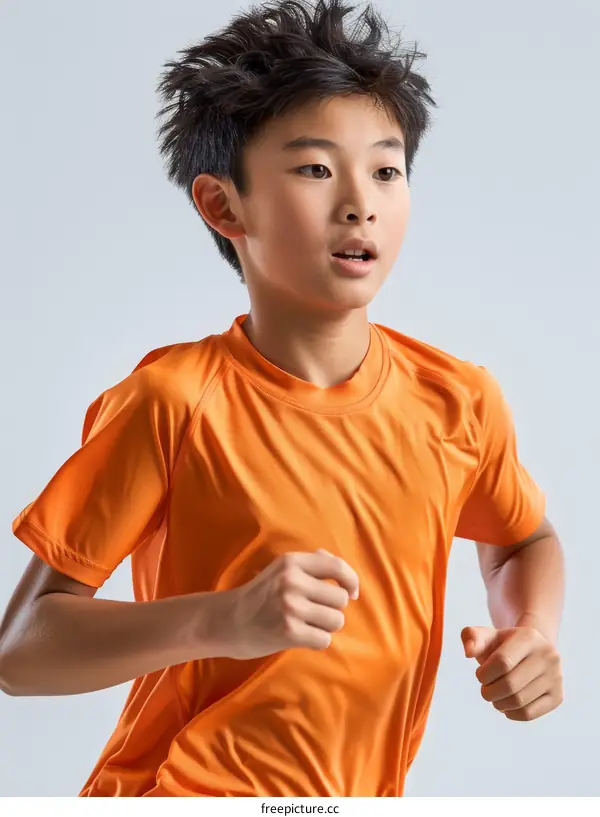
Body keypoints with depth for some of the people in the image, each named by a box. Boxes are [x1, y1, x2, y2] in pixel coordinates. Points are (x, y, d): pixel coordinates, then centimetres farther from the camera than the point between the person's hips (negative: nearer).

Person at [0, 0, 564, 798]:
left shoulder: (459, 403, -4)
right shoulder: (177, 402, -15)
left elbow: (525, 538, 17)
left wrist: (531, 633, -3)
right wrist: (220, 621, -28)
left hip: (362, 791, 5)